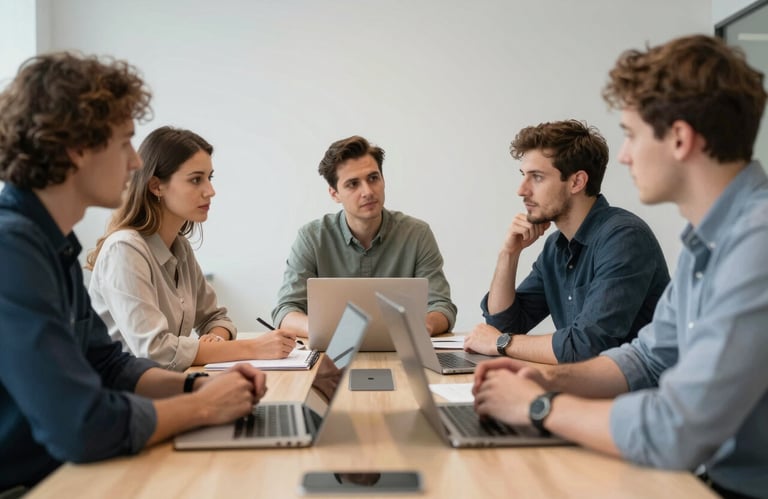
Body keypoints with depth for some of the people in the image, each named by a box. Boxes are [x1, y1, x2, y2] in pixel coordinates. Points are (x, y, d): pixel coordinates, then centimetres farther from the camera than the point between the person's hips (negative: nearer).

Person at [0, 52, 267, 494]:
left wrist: (198, 384, -2)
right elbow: (84, 427, -27)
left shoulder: (54, 241, 6)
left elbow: (106, 364, 14)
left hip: (56, 472, 8)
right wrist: (204, 406, -13)